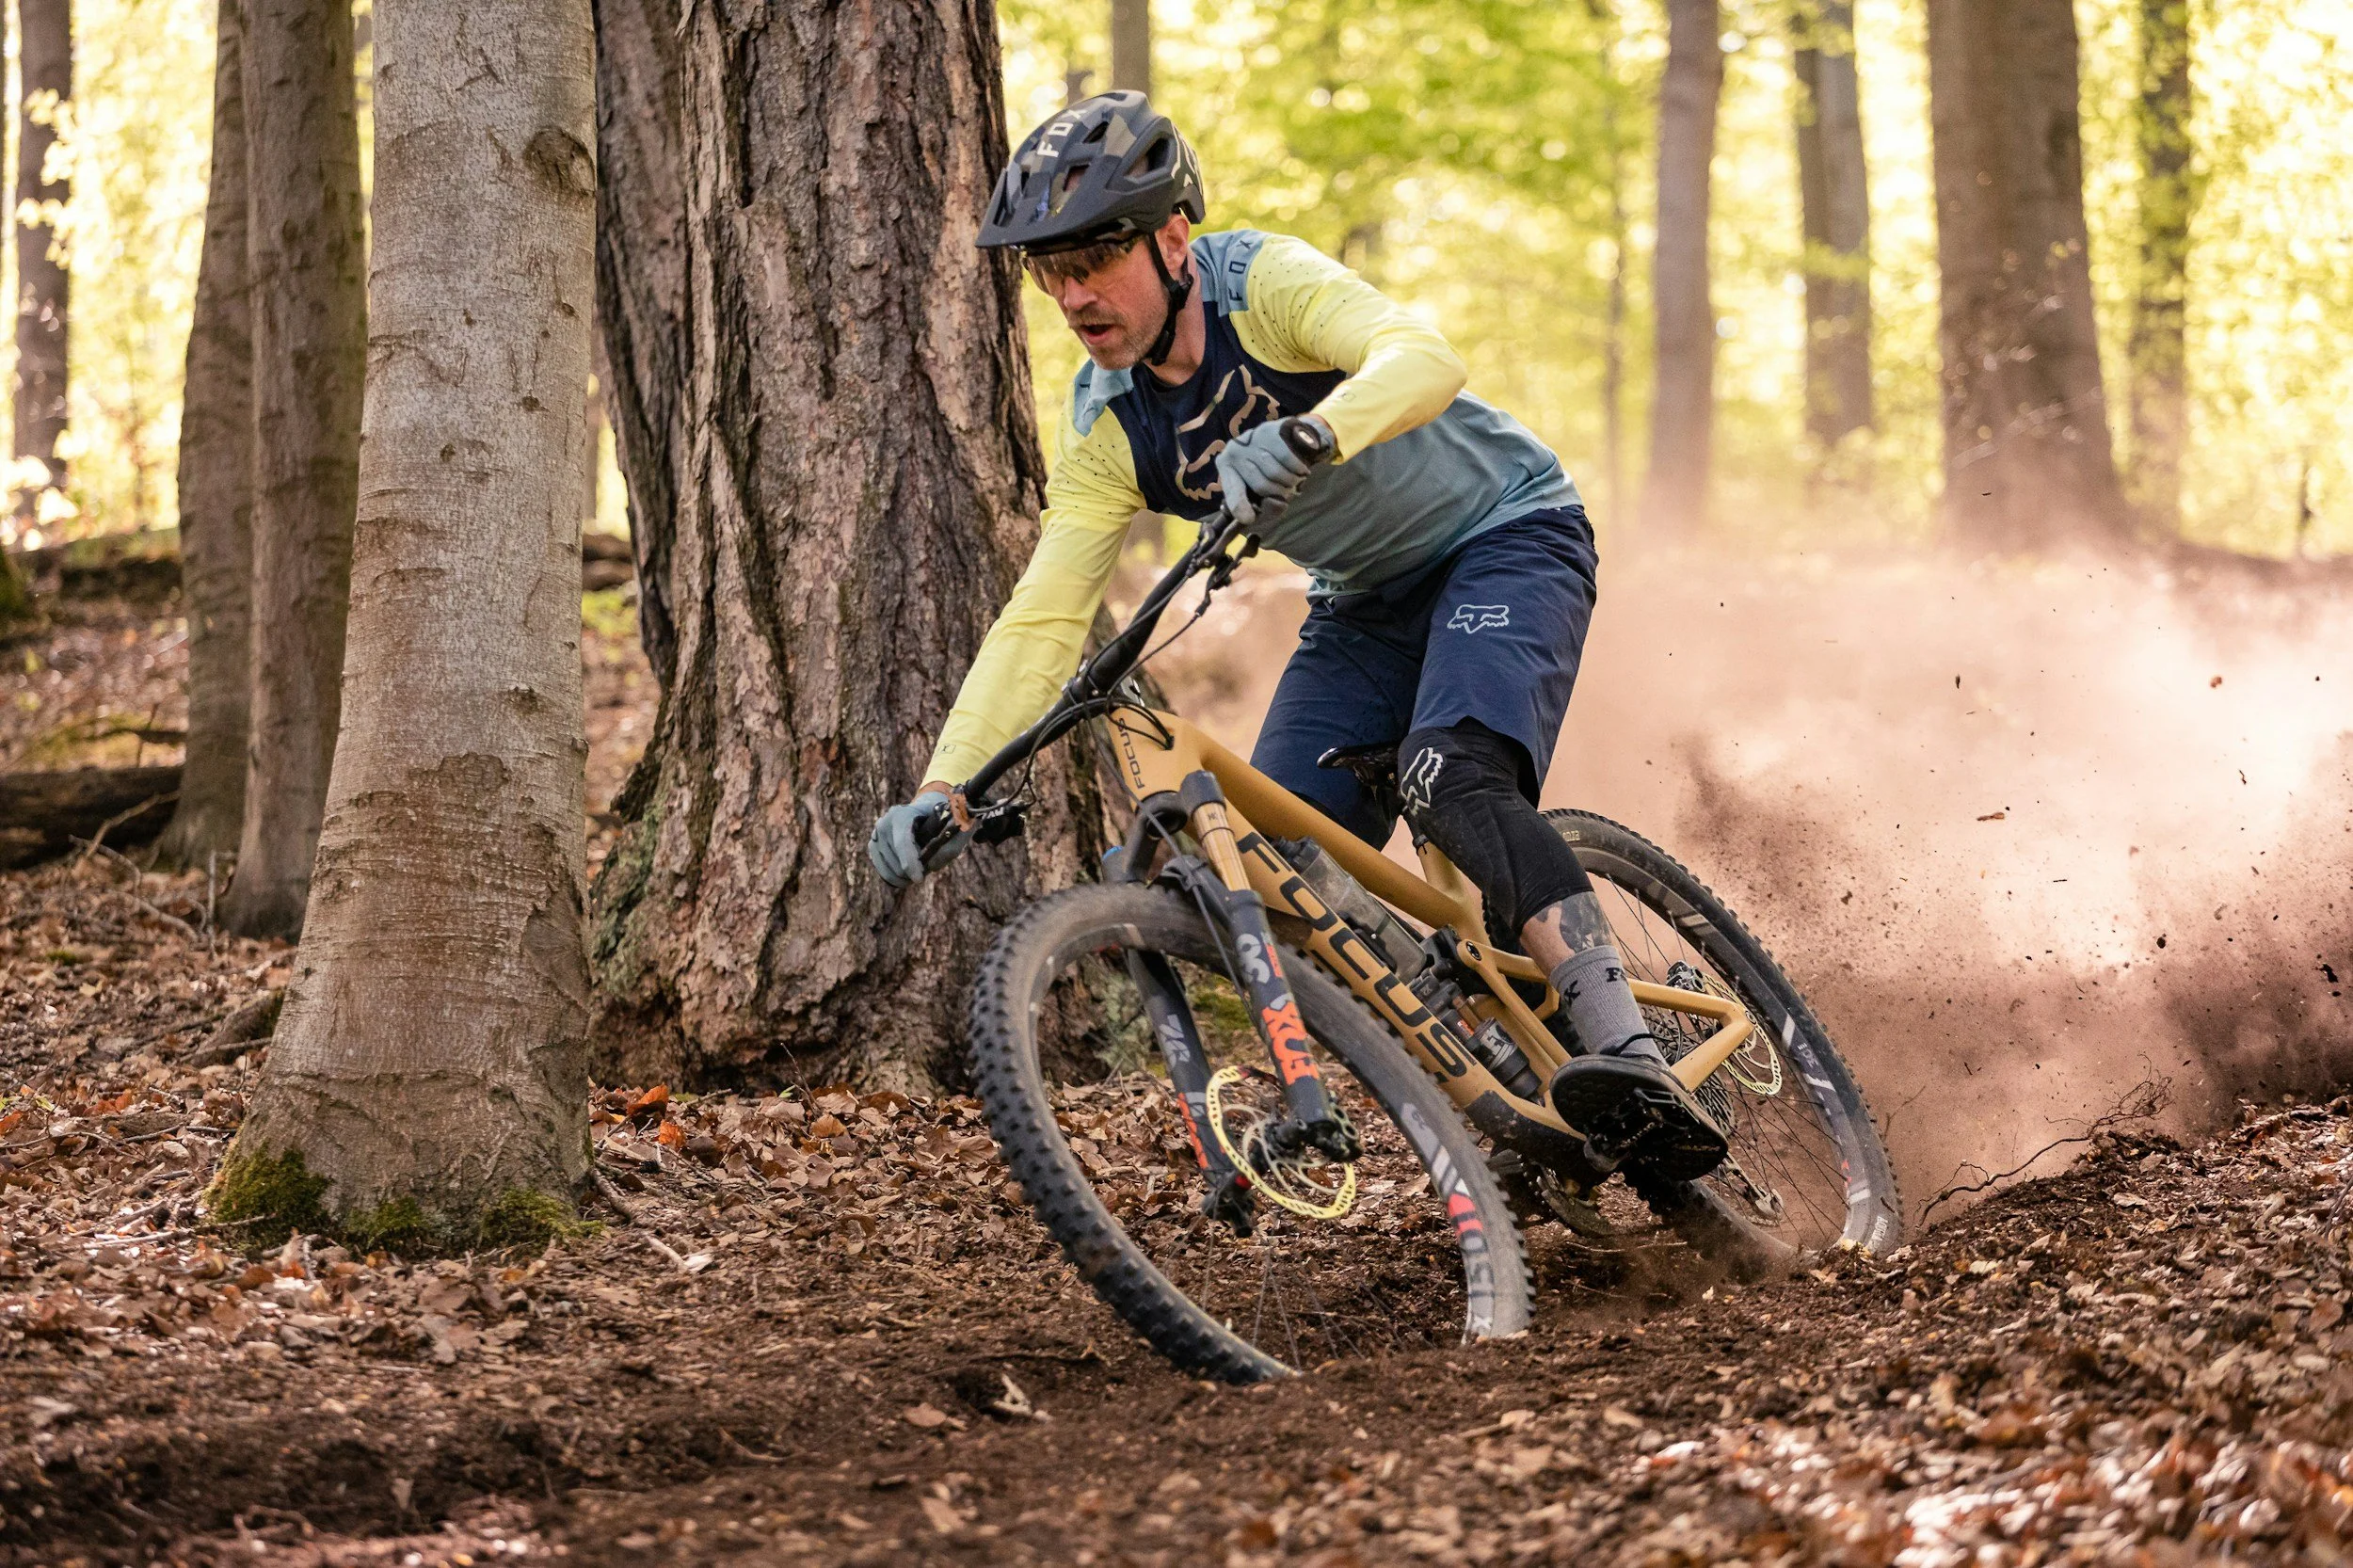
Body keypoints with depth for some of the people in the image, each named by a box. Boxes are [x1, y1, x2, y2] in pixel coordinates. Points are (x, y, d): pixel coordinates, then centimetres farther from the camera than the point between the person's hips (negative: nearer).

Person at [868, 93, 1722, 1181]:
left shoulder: (1265, 280, -24)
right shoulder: (1107, 428, -8)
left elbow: (1424, 359, -42)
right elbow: (1042, 620, -12)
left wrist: (1301, 441, -61)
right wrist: (941, 792, -24)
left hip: (1503, 534, -7)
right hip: (1368, 600, 7)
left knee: (1453, 782, -33)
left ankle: (1630, 1061, -39)